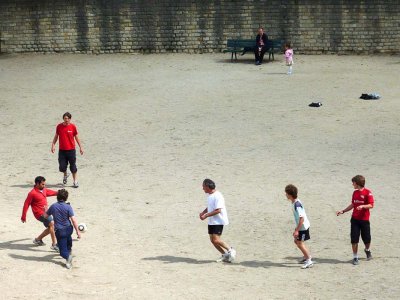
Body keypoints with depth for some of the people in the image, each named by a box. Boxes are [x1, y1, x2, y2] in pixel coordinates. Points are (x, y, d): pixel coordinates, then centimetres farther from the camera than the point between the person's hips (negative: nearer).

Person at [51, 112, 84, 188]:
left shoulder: (73, 127, -3)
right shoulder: (59, 126, 0)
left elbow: (76, 137, 5)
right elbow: (56, 136, 10)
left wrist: (80, 147, 4)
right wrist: (53, 145, 0)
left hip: (71, 150, -1)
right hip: (62, 150, 1)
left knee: (73, 167, 3)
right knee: (62, 167, 0)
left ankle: (75, 181, 16)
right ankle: (65, 175, 33)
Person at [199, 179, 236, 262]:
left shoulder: (217, 196, -20)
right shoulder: (209, 195, 10)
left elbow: (218, 210, -25)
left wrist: (206, 215, -24)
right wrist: (203, 212, 5)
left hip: (219, 221, -10)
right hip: (211, 221, 10)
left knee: (216, 240, -15)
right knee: (212, 240, 8)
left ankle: (230, 250, 3)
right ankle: (224, 255, 20)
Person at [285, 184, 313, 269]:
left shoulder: (297, 205, -27)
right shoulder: (295, 202, 4)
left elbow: (302, 218, -28)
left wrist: (297, 230, -26)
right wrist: (297, 228, 22)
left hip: (303, 227, -10)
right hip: (301, 226, 10)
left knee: (300, 243, -3)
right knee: (296, 241, 18)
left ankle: (309, 261, 4)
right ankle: (306, 256, 33)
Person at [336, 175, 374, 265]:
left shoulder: (367, 192, -10)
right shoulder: (355, 192, 10)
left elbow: (371, 205, -13)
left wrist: (363, 206, -29)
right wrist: (343, 211, 14)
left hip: (364, 220, -5)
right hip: (355, 219, 5)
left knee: (367, 239, 7)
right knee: (354, 239, -1)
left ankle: (367, 250, 38)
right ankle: (355, 257, 9)